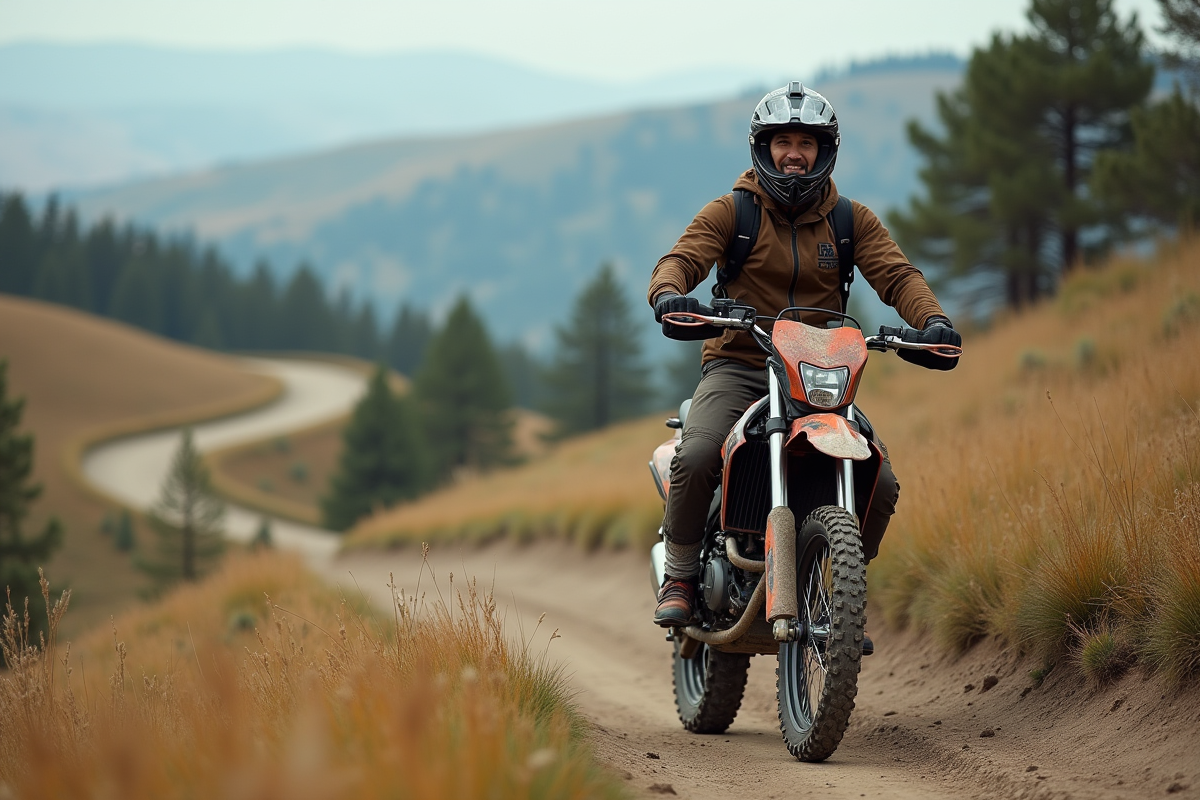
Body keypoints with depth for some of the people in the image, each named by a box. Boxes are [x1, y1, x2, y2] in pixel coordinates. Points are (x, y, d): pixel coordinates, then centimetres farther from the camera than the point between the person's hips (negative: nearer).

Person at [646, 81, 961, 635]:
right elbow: (681, 258, -11)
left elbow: (896, 275, -4)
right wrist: (668, 296, -36)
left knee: (881, 485, -15)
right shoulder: (730, 212, 2)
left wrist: (932, 320, -25)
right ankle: (680, 578, -8)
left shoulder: (852, 220, 9)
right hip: (738, 366, -3)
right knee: (696, 458, -31)